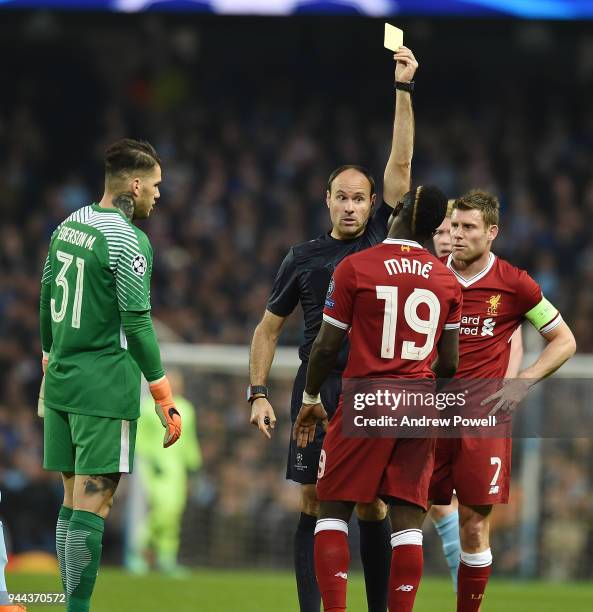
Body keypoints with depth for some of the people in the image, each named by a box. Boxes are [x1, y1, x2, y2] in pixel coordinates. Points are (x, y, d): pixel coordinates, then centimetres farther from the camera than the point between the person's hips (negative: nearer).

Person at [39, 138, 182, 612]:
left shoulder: (68, 226, 10)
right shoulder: (128, 241, -14)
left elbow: (47, 303, 17)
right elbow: (137, 326, -16)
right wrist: (166, 401, -11)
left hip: (62, 382, 8)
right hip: (105, 389, -8)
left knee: (73, 501, 12)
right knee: (91, 506, -7)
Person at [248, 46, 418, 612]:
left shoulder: (382, 242, 6)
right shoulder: (304, 258, 10)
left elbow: (400, 165, 1)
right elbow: (268, 328, 15)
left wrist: (403, 89, -4)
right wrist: (258, 394, 5)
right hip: (316, 389, 1)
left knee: (372, 507, 1)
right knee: (313, 504, -1)